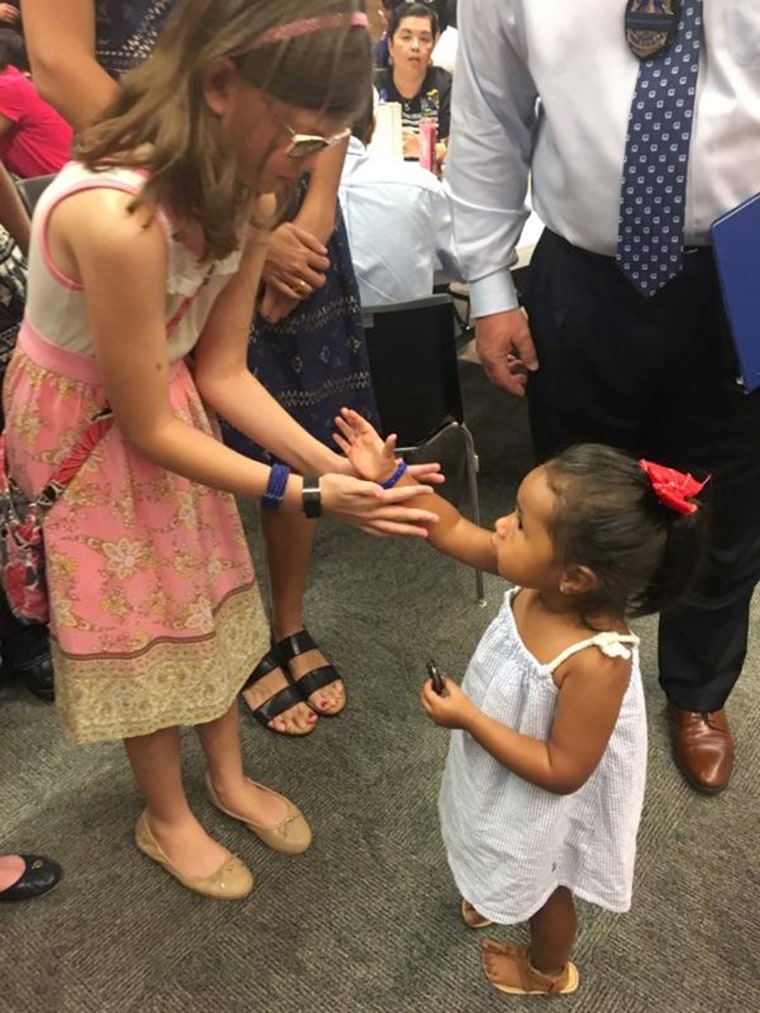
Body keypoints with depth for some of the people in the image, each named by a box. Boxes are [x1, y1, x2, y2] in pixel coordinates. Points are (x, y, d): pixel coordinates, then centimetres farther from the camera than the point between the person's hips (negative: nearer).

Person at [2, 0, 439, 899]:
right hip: (80, 432, -7)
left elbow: (222, 373, -8)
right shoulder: (115, 216, -37)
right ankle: (166, 818, 37)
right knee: (139, 622, 10)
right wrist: (308, 497, -27)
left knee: (210, 594, 17)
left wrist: (336, 464, -18)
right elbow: (148, 429, -27)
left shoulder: (242, 193, -13)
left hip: (165, 406, 7)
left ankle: (228, 778, 43)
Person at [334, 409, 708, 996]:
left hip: (545, 802, -6)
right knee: (510, 866, 38)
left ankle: (548, 971, 61)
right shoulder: (539, 578, -25)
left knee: (541, 886, 28)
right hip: (500, 773, 6)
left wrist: (469, 718, -31)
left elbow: (562, 771, -32)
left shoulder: (595, 663, -43)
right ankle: (498, 897, 72)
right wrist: (388, 475, -21)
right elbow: (453, 532, -13)